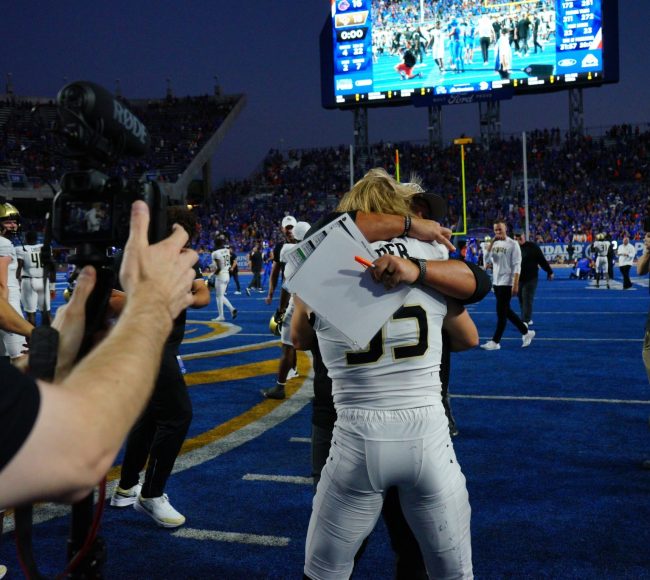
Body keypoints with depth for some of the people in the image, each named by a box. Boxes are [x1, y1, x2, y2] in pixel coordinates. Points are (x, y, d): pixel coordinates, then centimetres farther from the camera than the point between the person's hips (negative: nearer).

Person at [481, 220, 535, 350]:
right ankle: (526, 332, 27)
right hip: (496, 282, 7)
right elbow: (486, 260, 0)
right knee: (506, 311, 14)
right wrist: (492, 242, -5)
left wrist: (515, 285, -19)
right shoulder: (495, 244, 10)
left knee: (501, 313, -4)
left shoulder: (512, 244, -10)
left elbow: (516, 266, -13)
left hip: (506, 283, -7)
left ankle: (495, 342, 1)